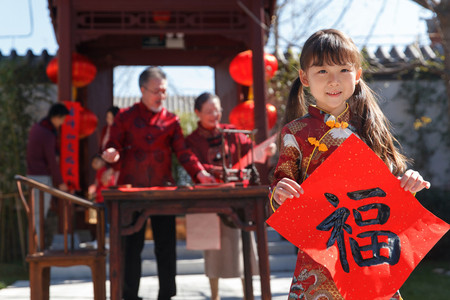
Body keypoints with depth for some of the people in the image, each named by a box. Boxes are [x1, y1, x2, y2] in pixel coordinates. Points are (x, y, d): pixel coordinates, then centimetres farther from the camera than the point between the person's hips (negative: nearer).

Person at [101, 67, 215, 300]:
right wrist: (112, 155, -21)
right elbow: (114, 148, 4)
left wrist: (199, 173, -13)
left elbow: (182, 152, 3)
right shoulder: (125, 118, 5)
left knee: (166, 245, 2)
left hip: (163, 190, 2)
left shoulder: (171, 120, 9)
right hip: (132, 189, -2)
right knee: (132, 245, 2)